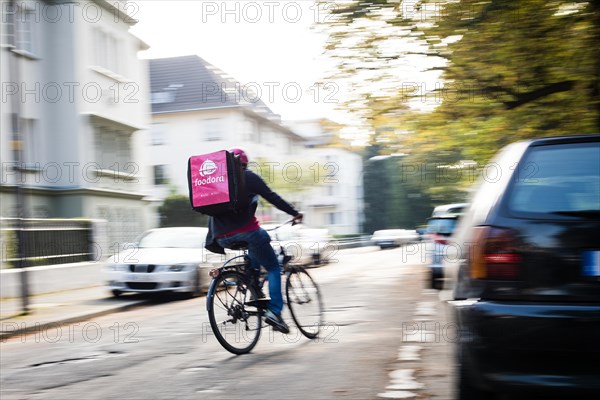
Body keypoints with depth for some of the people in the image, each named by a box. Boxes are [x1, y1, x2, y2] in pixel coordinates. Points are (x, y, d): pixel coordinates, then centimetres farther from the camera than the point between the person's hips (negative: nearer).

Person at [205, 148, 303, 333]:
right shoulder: (248, 177, 6)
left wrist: (211, 240, 30)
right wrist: (295, 213, 8)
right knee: (273, 268, 8)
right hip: (246, 231, -6)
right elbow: (272, 197, 1)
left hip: (223, 237, 6)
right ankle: (274, 311, -9)